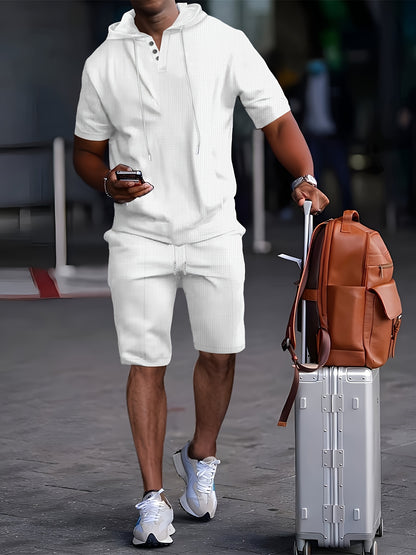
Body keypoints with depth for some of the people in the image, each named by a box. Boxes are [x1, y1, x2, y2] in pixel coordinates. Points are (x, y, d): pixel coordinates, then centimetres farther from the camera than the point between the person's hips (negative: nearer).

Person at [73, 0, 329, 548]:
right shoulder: (103, 63, 5)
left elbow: (278, 119, 1)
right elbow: (86, 150, 13)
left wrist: (305, 178, -16)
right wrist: (108, 183, -9)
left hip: (213, 230, 0)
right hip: (138, 235, 0)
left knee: (220, 354, 4)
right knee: (146, 363, -1)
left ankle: (201, 458, 32)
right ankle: (154, 499, 8)